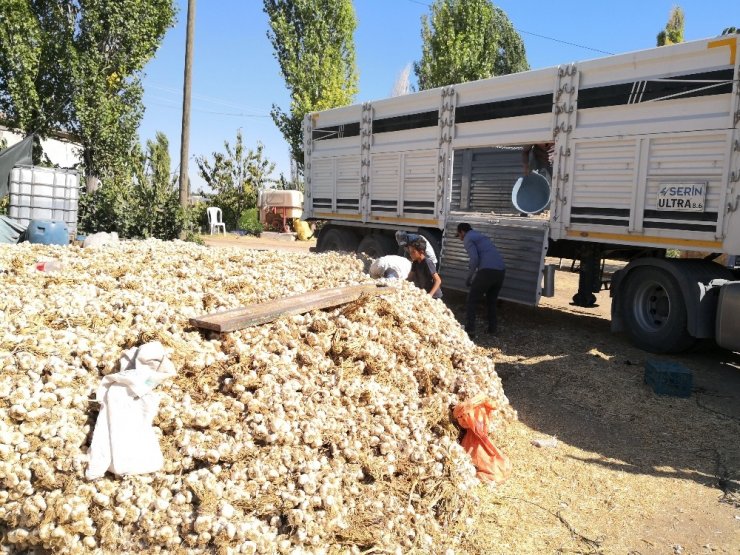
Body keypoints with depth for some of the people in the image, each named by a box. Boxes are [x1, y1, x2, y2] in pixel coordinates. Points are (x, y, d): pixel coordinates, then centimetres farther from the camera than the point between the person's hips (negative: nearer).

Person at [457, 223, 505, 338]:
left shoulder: (468, 238, 3)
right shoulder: (480, 235, 29)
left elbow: (474, 259, -11)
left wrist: (469, 277, -1)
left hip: (487, 271, -8)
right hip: (501, 270, 8)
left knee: (472, 301, 1)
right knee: (492, 301, 23)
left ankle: (470, 330, -5)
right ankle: (492, 328, 24)